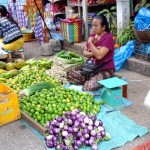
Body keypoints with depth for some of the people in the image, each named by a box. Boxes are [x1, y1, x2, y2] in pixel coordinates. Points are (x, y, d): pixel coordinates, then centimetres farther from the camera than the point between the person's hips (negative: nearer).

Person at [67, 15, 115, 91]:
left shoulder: (108, 38, -15)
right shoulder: (92, 36, 7)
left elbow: (99, 56, -25)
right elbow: (84, 53, 7)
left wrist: (90, 43, -17)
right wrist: (93, 53, -14)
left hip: (105, 70, -7)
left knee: (89, 86, -31)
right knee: (70, 73, -10)